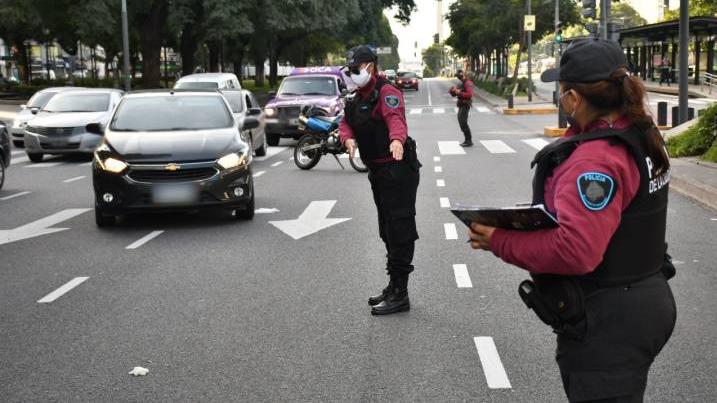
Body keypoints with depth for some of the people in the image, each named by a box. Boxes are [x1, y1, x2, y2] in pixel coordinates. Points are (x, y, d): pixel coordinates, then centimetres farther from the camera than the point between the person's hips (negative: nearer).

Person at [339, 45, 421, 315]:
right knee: (387, 230, 18)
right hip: (377, 171, 10)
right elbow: (345, 124, 12)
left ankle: (400, 294, -4)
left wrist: (397, 140, -52)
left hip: (398, 169, -10)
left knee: (400, 230, -8)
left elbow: (396, 118, -32)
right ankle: (394, 287, 31)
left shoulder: (386, 92, -14)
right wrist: (348, 139, -12)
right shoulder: (355, 100, 16)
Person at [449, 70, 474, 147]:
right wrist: (453, 90, -4)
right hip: (461, 106, 10)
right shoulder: (461, 84, 17)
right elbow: (453, 94, 18)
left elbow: (469, 94, -27)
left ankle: (469, 141, -9)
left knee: (463, 123, -12)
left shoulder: (468, 83, -13)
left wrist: (459, 93, -25)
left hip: (465, 105, -10)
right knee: (461, 123, 13)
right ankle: (467, 140, 20)